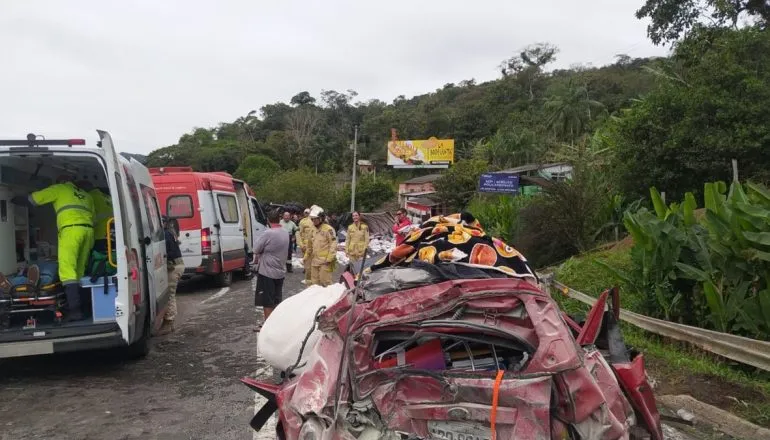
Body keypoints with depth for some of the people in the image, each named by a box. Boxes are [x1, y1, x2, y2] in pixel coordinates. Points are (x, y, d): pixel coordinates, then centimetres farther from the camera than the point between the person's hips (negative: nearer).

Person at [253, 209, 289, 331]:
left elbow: (256, 250, -14)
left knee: (267, 300, 3)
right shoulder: (285, 233, 2)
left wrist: (259, 256, 6)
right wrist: (263, 254, 5)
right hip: (280, 271, 7)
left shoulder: (268, 234, -21)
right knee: (277, 299, 17)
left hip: (267, 271, -7)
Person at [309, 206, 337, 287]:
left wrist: (329, 258, -17)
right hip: (314, 261, 8)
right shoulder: (313, 229, 14)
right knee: (314, 283, 13)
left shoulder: (328, 229, -10)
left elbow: (333, 244, -13)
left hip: (325, 261, -8)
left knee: (325, 283, -6)